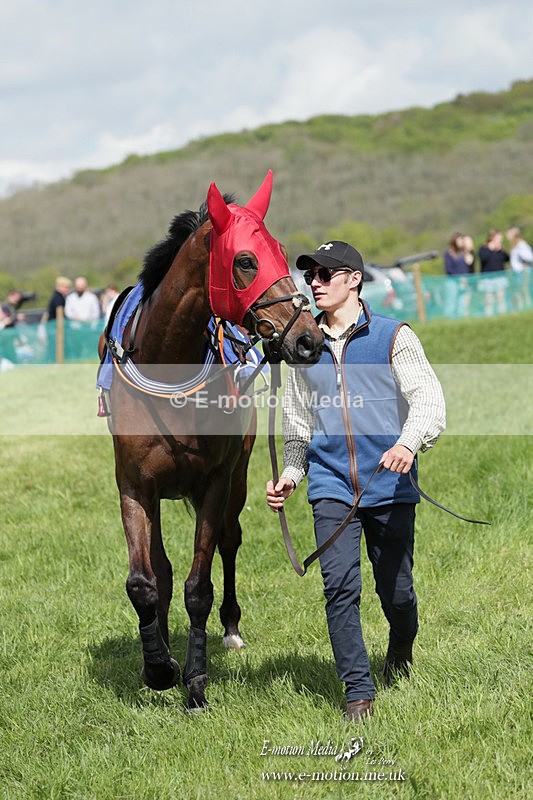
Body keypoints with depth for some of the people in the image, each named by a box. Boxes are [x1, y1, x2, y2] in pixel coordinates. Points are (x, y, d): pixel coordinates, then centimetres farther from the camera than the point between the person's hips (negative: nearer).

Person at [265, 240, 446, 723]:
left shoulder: (394, 337, 0)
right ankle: (358, 691, -7)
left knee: (396, 589, 6)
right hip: (331, 485, 2)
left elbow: (429, 399, -7)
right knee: (339, 585, -14)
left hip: (390, 485, -2)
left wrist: (410, 442, -26)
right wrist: (290, 474, 12)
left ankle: (402, 646, 40)